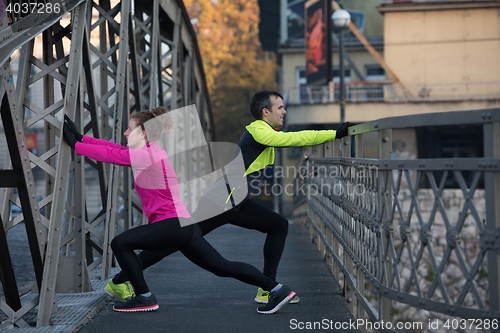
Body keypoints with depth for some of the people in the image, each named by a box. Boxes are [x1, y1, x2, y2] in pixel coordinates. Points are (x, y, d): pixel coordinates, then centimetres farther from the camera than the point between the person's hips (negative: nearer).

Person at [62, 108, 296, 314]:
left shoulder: (150, 155, -13)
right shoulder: (146, 154, 16)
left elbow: (111, 155, -12)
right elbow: (114, 150, 17)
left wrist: (75, 145, -3)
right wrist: (80, 138, 16)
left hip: (174, 226, -10)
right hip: (184, 225, 10)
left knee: (120, 243, -4)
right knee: (222, 267, 10)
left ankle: (144, 298, 4)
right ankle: (278, 289, 9)